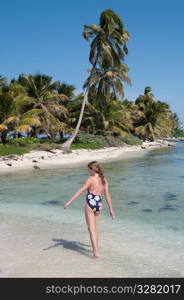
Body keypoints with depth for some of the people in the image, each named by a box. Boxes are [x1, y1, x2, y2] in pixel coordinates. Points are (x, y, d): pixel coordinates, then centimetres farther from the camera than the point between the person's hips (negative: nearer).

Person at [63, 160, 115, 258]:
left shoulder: (91, 179, -13)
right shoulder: (104, 180, 4)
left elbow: (80, 191, -18)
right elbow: (107, 195, 8)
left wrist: (69, 202, -17)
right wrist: (111, 209, 14)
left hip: (90, 204, -6)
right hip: (99, 204, 6)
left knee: (91, 229, 1)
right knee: (95, 228, 21)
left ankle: (96, 253, -1)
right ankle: (95, 248, 34)